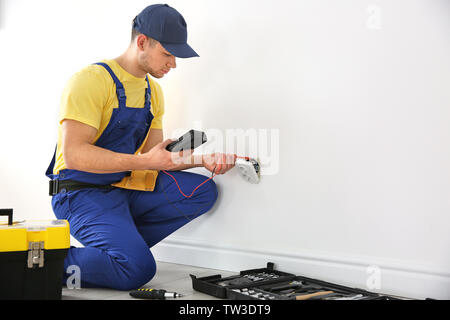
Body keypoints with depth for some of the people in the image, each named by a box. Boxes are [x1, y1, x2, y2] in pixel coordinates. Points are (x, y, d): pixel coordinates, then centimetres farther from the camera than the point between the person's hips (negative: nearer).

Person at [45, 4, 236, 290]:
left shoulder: (153, 91, 11)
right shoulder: (93, 79, -15)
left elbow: (156, 157, 11)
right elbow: (74, 154, -23)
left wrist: (202, 160, -4)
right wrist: (144, 162, -26)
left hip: (127, 186, 8)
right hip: (82, 191, -8)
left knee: (204, 191, -4)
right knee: (138, 269, -25)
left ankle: (124, 244, -5)